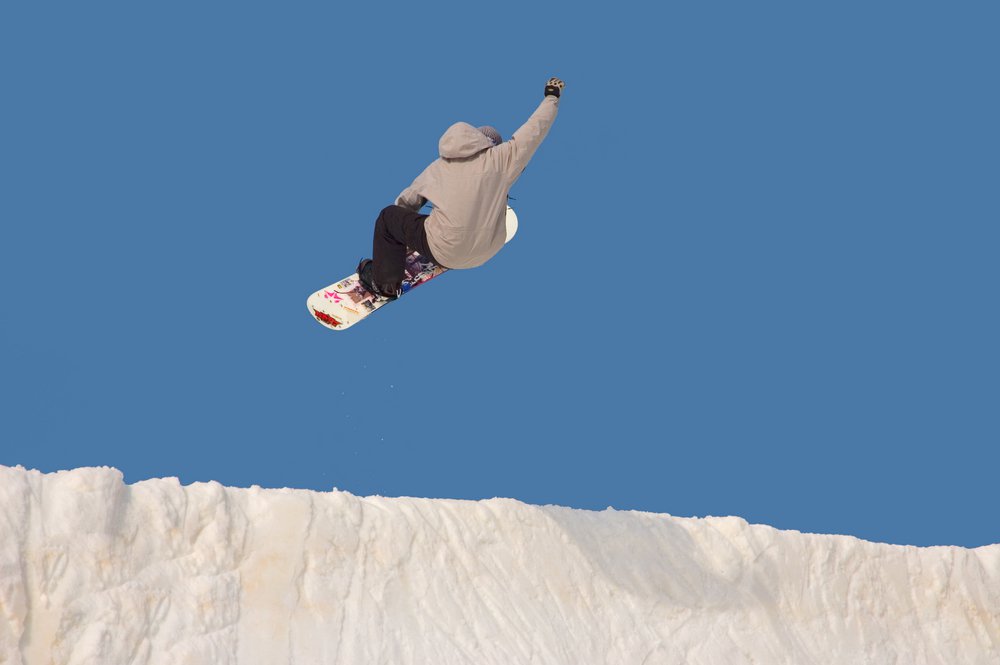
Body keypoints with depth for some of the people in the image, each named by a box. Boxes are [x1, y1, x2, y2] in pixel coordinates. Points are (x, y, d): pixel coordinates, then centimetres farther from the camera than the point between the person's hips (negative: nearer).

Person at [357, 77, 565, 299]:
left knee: (388, 217, 20)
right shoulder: (500, 160, -5)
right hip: (485, 253, 2)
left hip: (445, 253, -2)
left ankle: (384, 283, 21)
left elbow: (406, 201, 17)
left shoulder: (438, 167, 5)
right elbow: (533, 131, 4)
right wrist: (552, 97, 21)